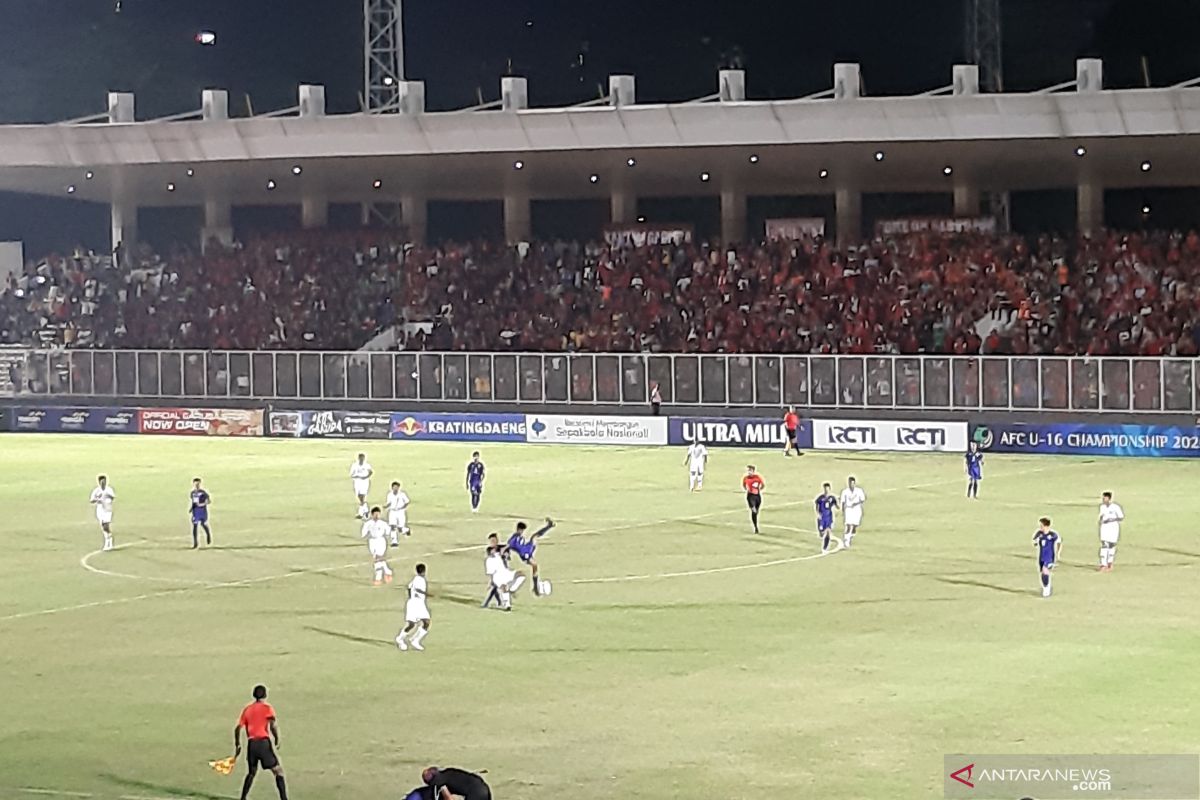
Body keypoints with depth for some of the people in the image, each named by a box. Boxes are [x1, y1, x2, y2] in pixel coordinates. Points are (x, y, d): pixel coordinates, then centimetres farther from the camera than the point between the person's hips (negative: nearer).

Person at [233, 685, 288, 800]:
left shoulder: (247, 709, 14)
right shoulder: (267, 708, 1)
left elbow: (238, 728, 12)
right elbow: (273, 725, -14)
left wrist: (237, 745, 21)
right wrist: (277, 739, 0)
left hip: (251, 744, 5)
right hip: (264, 743, -5)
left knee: (251, 773, 22)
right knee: (278, 771, 1)